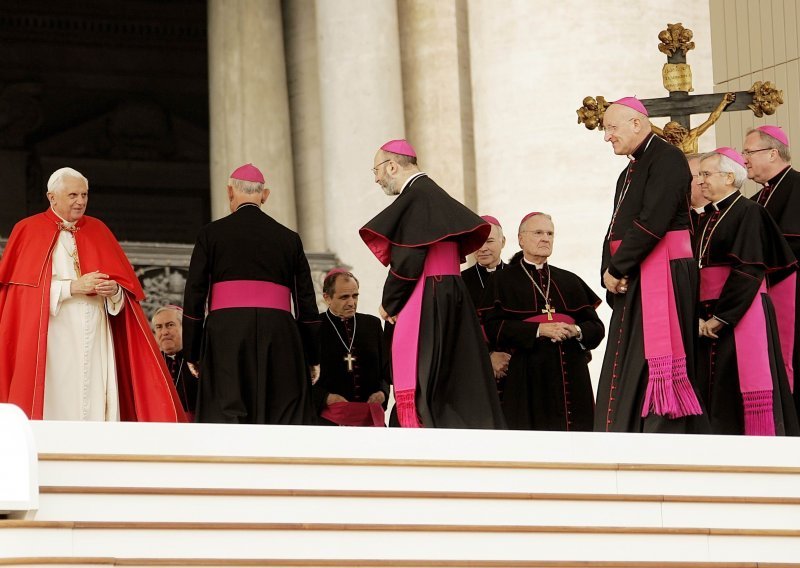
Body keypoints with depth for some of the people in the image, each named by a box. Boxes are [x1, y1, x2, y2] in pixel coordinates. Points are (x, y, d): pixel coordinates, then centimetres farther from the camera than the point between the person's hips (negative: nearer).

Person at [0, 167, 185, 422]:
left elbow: (127, 287, 13)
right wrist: (72, 287, -13)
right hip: (55, 340, -3)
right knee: (58, 407, -12)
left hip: (96, 337, 3)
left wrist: (114, 290, -10)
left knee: (97, 405, -7)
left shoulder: (98, 230, 17)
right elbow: (25, 286, -5)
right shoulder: (29, 231, 6)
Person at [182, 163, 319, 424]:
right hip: (278, 333, 2)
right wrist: (312, 357, 16)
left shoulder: (211, 234, 8)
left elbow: (194, 297, 4)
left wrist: (193, 353, 9)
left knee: (223, 417, -6)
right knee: (286, 418, 0)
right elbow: (306, 302, 12)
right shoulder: (288, 238, 13)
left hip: (225, 334, -1)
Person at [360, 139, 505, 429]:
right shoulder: (437, 195, 17)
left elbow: (409, 260, -18)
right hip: (450, 294, 10)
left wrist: (390, 302, -3)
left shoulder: (414, 197, -12)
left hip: (424, 304, -10)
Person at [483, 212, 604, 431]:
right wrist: (539, 329, -14)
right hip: (527, 378, -3)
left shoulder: (570, 281, 20)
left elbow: (596, 328, 14)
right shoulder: (504, 281, 9)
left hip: (571, 378, 3)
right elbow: (494, 328, -5)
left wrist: (576, 330, -8)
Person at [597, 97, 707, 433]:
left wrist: (616, 268, -13)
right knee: (626, 372, 5)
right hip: (631, 278, 10)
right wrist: (609, 272, -2)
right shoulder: (629, 174, 23)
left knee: (654, 364, -15)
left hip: (662, 272, -10)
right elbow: (616, 230, 18)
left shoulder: (666, 159, -7)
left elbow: (651, 222, -18)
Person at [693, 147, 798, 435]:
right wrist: (699, 316, 2)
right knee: (717, 395, 6)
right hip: (713, 317, 8)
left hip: (743, 314, -8)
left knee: (748, 388, -11)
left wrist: (720, 317, -18)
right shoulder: (708, 220, 16)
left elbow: (748, 271, -16)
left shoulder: (747, 212, -8)